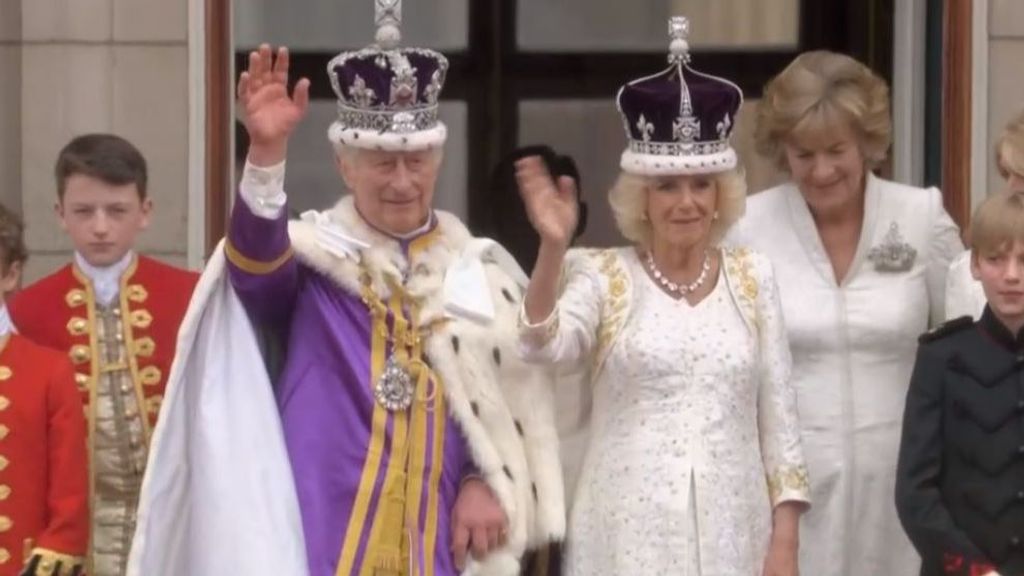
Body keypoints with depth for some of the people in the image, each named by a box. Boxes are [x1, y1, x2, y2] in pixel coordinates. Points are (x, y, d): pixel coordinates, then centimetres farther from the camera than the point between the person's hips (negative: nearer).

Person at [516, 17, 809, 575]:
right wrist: (553, 247, -34)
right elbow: (545, 346, -18)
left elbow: (777, 411, 8)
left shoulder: (752, 276, 8)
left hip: (731, 531, 2)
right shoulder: (604, 276, 1)